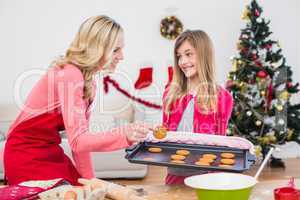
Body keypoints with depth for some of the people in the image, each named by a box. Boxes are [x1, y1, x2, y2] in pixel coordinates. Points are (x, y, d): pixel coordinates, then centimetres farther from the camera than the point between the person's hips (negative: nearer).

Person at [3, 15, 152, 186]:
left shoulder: (88, 79, 5)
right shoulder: (70, 74, -23)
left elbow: (80, 137, 3)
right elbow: (77, 140, -30)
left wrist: (90, 179, -1)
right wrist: (124, 134, -42)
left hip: (51, 152, 8)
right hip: (28, 157, -8)